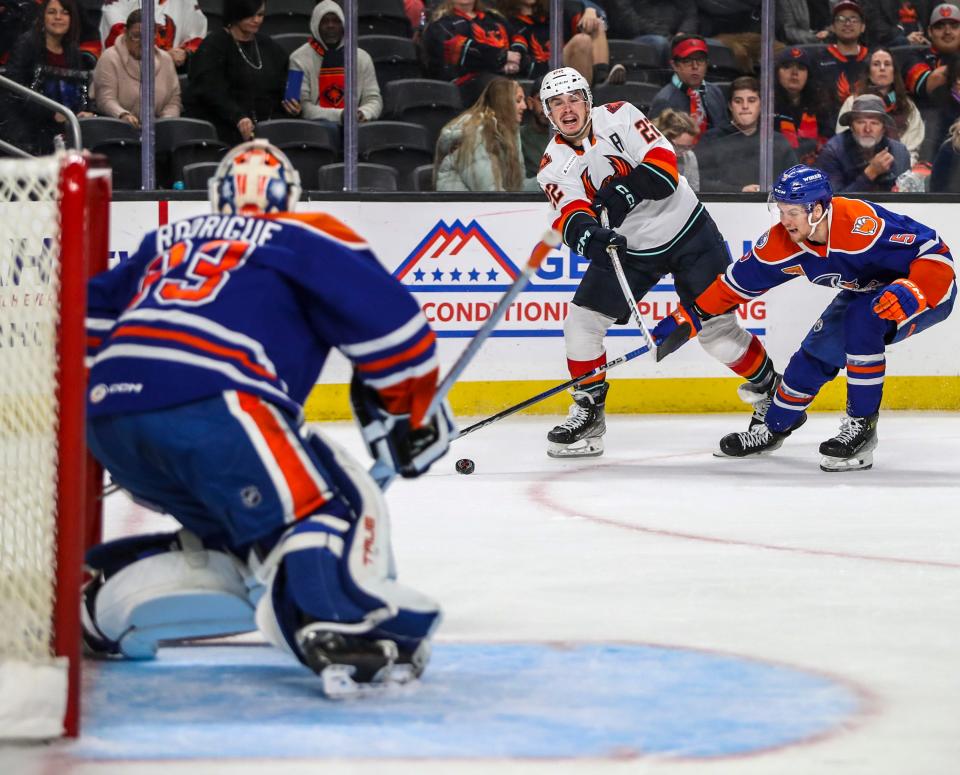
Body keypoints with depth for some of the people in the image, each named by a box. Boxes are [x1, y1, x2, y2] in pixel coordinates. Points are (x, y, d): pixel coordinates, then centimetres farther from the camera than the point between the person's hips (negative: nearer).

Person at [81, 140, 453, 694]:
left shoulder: (168, 241, 33)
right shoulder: (306, 238, 15)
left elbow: (94, 314, 36)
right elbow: (387, 319, 7)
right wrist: (414, 415, 17)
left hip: (109, 422, 7)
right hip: (209, 406, -7)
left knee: (236, 531, 23)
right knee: (339, 506, -9)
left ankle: (110, 599, 10)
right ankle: (341, 628, -36)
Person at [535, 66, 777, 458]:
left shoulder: (619, 117, -13)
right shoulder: (554, 164, -6)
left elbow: (664, 164, -20)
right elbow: (570, 216, -22)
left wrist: (625, 190, -35)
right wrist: (585, 231, -45)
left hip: (687, 232, -3)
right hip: (626, 247, 3)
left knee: (717, 328, -6)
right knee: (582, 321, -8)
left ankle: (771, 389, 16)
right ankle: (588, 415, 7)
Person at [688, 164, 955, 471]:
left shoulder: (863, 224, -38)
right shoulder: (782, 242, -16)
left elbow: (935, 252, -34)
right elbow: (738, 281, -3)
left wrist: (913, 294, -48)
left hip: (929, 290, -7)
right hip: (865, 292, 7)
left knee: (863, 321, -31)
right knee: (817, 350, 2)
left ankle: (861, 425, -19)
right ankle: (774, 428, 27)